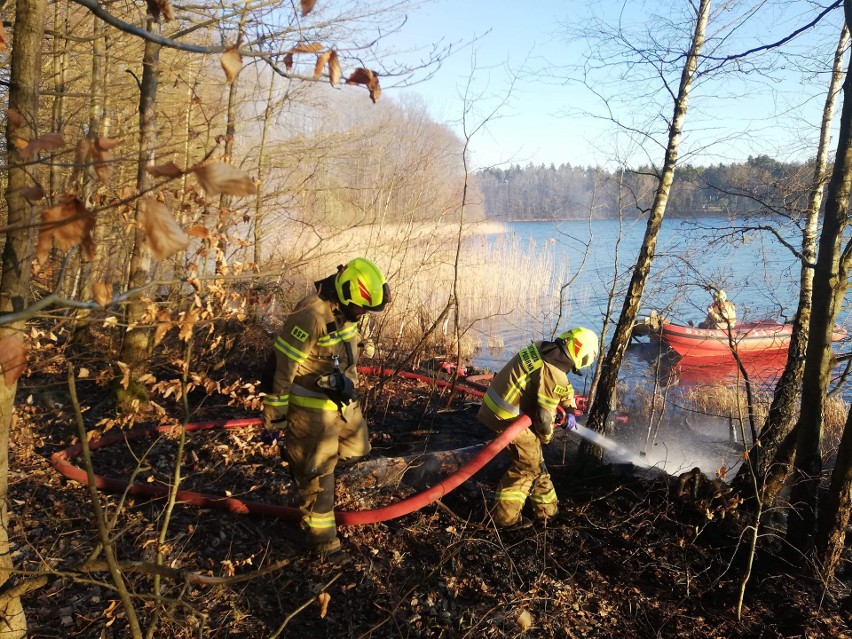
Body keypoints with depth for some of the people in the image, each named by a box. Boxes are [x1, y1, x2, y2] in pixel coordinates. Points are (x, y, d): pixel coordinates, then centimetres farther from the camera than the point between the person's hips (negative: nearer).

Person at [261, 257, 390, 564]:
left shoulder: (348, 312, -2)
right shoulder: (311, 317, -29)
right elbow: (279, 368, -24)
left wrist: (351, 388, 27)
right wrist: (274, 419, -18)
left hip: (344, 403, 8)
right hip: (312, 409, -8)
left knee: (356, 450, 21)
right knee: (318, 476, 3)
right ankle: (322, 543, 19)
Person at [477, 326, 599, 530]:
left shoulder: (544, 349, 6)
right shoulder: (554, 374, -23)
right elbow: (544, 415, -16)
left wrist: (570, 410, 23)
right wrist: (546, 435, 4)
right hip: (508, 417, -10)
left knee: (534, 458, 21)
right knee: (528, 465, 5)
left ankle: (546, 508, 35)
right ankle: (505, 516, 10)